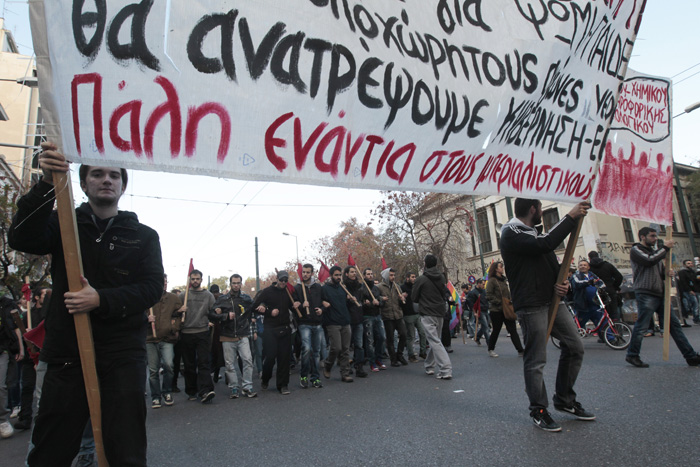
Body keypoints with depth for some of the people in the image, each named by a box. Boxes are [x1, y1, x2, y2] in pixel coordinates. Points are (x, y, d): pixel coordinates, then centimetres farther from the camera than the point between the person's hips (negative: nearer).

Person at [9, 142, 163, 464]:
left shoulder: (144, 236, 7)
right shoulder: (63, 224, 10)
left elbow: (153, 288, -3)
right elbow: (22, 239, -11)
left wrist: (102, 300, -19)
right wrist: (47, 183, -22)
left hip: (123, 356, -1)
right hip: (67, 354, 1)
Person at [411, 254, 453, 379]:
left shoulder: (421, 279, -10)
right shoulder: (441, 277, 6)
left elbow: (414, 298, -2)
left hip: (427, 314, -6)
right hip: (440, 313, 6)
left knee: (435, 342, -8)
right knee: (434, 340, 17)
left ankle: (445, 370, -15)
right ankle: (429, 366, 28)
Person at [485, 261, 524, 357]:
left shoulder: (503, 280, 16)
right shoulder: (492, 280, -8)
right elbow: (489, 296, -14)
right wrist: (500, 302, -20)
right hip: (496, 310, -7)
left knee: (513, 330, 1)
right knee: (496, 330, 3)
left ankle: (520, 350, 1)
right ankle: (491, 350, 19)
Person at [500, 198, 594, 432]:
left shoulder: (536, 232, 19)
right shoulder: (511, 233, -10)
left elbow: (553, 262, 22)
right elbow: (545, 244, -25)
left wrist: (562, 281, 1)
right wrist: (571, 217, -18)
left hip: (553, 300, 9)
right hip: (531, 305, -9)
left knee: (575, 347, 11)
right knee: (536, 360, -2)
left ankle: (564, 399, 27)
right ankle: (538, 410, 14)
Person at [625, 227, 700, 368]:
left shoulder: (655, 251, 23)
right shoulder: (636, 250, -1)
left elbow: (660, 271, 25)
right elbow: (649, 261, -18)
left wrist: (667, 273, 2)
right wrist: (665, 248, -8)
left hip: (660, 294, 8)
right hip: (645, 294, -8)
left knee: (674, 324, 8)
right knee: (641, 326, -6)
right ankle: (632, 355, 4)